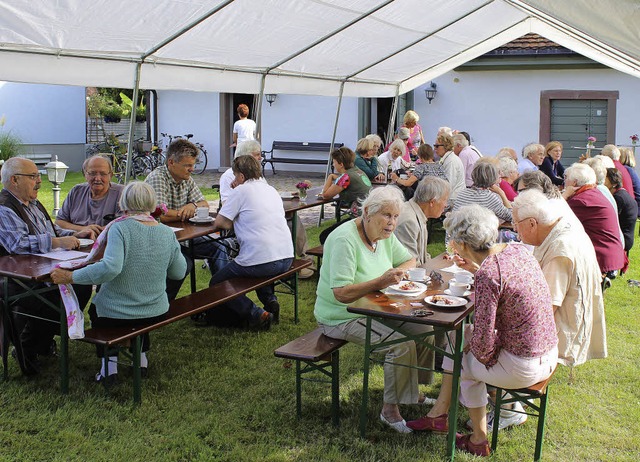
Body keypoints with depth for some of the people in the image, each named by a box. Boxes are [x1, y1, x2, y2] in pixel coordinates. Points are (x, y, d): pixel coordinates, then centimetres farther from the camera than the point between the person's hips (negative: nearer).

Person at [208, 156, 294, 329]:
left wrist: (233, 222, 12)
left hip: (261, 262, -7)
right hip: (287, 258, 7)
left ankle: (257, 315, -1)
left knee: (216, 284, 13)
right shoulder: (272, 190, 16)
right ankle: (270, 301, 17)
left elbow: (219, 223, -6)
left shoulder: (242, 190, -5)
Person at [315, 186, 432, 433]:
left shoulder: (385, 235, 1)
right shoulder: (345, 240, -25)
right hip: (341, 317, -9)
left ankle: (413, 392, 17)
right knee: (402, 345, -22)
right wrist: (381, 281, -38)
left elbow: (410, 260, 14)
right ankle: (390, 410, -4)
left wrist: (398, 272, -9)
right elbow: (341, 293, -30)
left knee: (423, 329, -3)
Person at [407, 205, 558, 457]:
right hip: (549, 355, 8)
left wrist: (470, 341, -1)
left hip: (522, 368, -8)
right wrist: (475, 270, 16)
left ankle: (478, 440, 38)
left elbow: (483, 347, -22)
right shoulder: (517, 250, -2)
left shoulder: (487, 276, -26)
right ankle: (439, 412, 32)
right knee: (461, 333, 21)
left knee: (465, 358, 21)